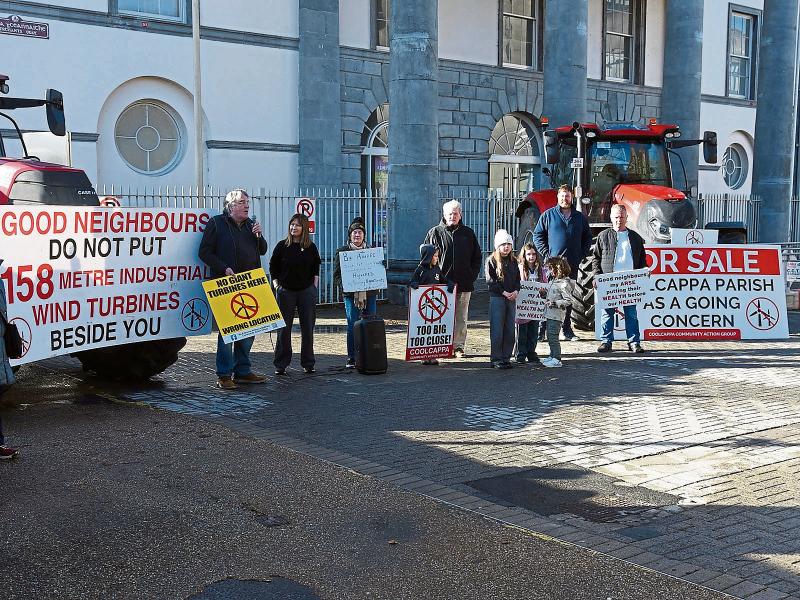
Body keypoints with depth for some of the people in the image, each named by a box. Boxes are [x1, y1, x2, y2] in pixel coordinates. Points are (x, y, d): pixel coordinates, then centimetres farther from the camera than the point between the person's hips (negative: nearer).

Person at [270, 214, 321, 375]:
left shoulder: (311, 247, 4)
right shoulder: (282, 245, 0)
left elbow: (316, 268, 14)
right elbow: (273, 266, 7)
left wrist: (315, 286, 6)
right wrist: (276, 285, 0)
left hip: (307, 291, 1)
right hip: (286, 291, -1)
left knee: (308, 327, 4)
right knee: (284, 328, 2)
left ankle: (308, 363, 14)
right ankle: (281, 365, 8)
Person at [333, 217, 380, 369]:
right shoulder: (342, 251, 6)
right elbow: (337, 274, 3)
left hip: (369, 293, 3)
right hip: (351, 294, -3)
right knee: (352, 326, -5)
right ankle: (351, 359, 2)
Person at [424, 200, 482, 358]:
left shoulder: (468, 234, 13)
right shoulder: (435, 233, 5)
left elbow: (477, 257, 18)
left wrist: (473, 275, 6)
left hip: (464, 284, 3)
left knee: (461, 318, 5)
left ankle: (459, 347, 11)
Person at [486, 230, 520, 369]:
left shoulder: (513, 262, 15)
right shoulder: (491, 261, -2)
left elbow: (517, 279, 13)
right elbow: (491, 281, -8)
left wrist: (515, 291, -6)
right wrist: (504, 292, -14)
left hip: (511, 299, 6)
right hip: (496, 298, -5)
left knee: (510, 330, 6)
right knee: (497, 331, -5)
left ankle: (506, 358, 14)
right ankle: (496, 359, 0)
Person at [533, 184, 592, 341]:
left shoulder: (579, 217, 13)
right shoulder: (548, 215, 4)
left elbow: (588, 237, 19)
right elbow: (537, 235, 4)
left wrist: (582, 255, 6)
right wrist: (546, 254, -6)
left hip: (572, 264, 3)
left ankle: (566, 330, 13)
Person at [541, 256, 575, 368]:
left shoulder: (564, 284, -17)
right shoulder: (553, 280, 12)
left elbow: (568, 300, -19)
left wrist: (555, 303, -23)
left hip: (557, 314, -10)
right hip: (550, 313, 10)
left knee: (553, 336, -8)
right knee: (549, 335, 16)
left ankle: (556, 359, -2)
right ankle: (552, 356, 27)